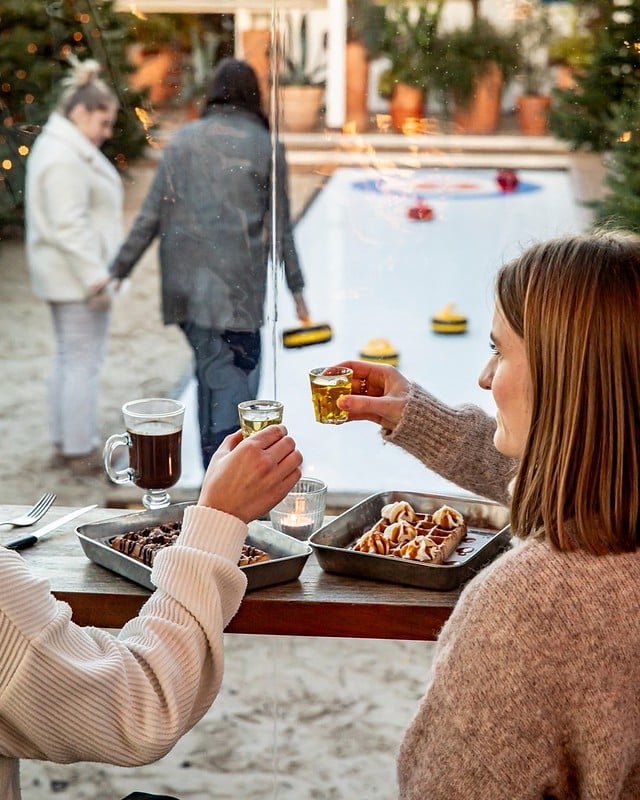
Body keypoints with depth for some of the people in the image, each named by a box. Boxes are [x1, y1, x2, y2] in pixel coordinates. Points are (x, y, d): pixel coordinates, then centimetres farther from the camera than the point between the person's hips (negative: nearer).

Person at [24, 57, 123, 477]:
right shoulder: (64, 158, -19)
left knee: (69, 359, 16)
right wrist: (95, 278, -24)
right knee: (84, 363, -4)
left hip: (69, 278, 11)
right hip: (76, 275, -11)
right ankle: (81, 453, 4)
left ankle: (65, 444, 25)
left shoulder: (63, 147, 15)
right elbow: (69, 226, -24)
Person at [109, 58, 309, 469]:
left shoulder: (182, 140, 6)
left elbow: (151, 215, 4)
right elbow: (280, 226, 4)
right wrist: (296, 286, 13)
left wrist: (119, 269, 10)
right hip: (238, 281, -3)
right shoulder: (266, 146, 2)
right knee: (240, 366, 2)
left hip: (185, 277, 3)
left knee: (214, 369, 11)